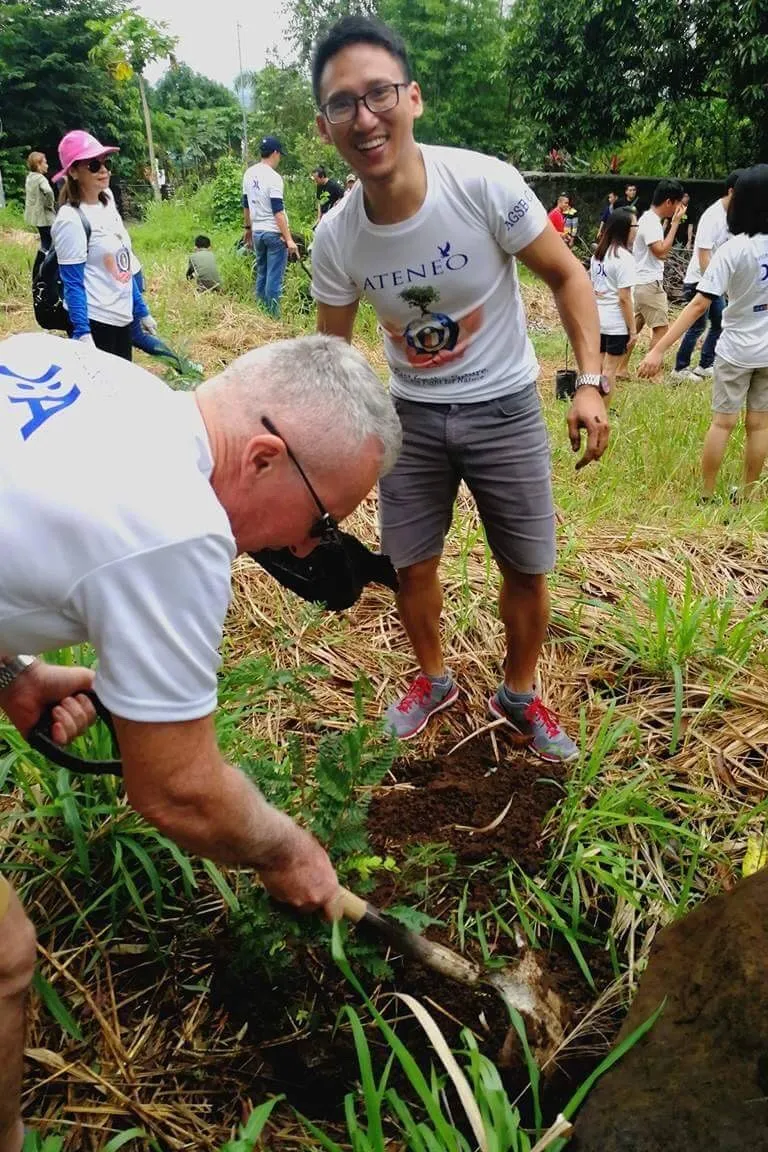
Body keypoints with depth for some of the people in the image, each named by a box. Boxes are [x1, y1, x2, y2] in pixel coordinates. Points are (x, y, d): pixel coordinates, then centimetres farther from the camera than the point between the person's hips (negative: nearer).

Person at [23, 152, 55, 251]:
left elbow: (26, 195, 20)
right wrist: (50, 205, -21)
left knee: (45, 242, 20)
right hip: (44, 215, -9)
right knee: (48, 244, -1)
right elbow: (48, 191, -37)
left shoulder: (29, 177, 9)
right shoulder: (40, 178, -19)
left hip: (35, 215, 9)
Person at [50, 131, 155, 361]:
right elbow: (73, 283, -17)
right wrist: (81, 332, -24)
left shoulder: (107, 206, 8)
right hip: (93, 320, -8)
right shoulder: (71, 219, -15)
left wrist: (142, 312, 15)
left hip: (121, 317, 8)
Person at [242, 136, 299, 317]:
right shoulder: (273, 177, -15)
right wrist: (289, 239, -20)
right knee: (274, 278, -4)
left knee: (261, 275, 14)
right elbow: (278, 211, -20)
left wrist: (248, 229, 26)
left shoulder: (249, 174, 7)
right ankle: (273, 317, -2)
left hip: (257, 232, 8)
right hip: (274, 233, -8)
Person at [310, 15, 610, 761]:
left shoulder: (485, 184, -22)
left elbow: (566, 275, -9)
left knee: (527, 571, 6)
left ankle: (519, 693, 32)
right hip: (412, 415, 2)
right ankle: (433, 679, 37)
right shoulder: (335, 240, -13)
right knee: (411, 566, 9)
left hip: (504, 408, -2)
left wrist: (590, 381, -19)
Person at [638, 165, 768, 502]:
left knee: (723, 422, 7)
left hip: (737, 350, -4)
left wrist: (659, 349, -27)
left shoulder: (733, 250, -19)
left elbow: (698, 305, -25)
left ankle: (706, 495, 15)